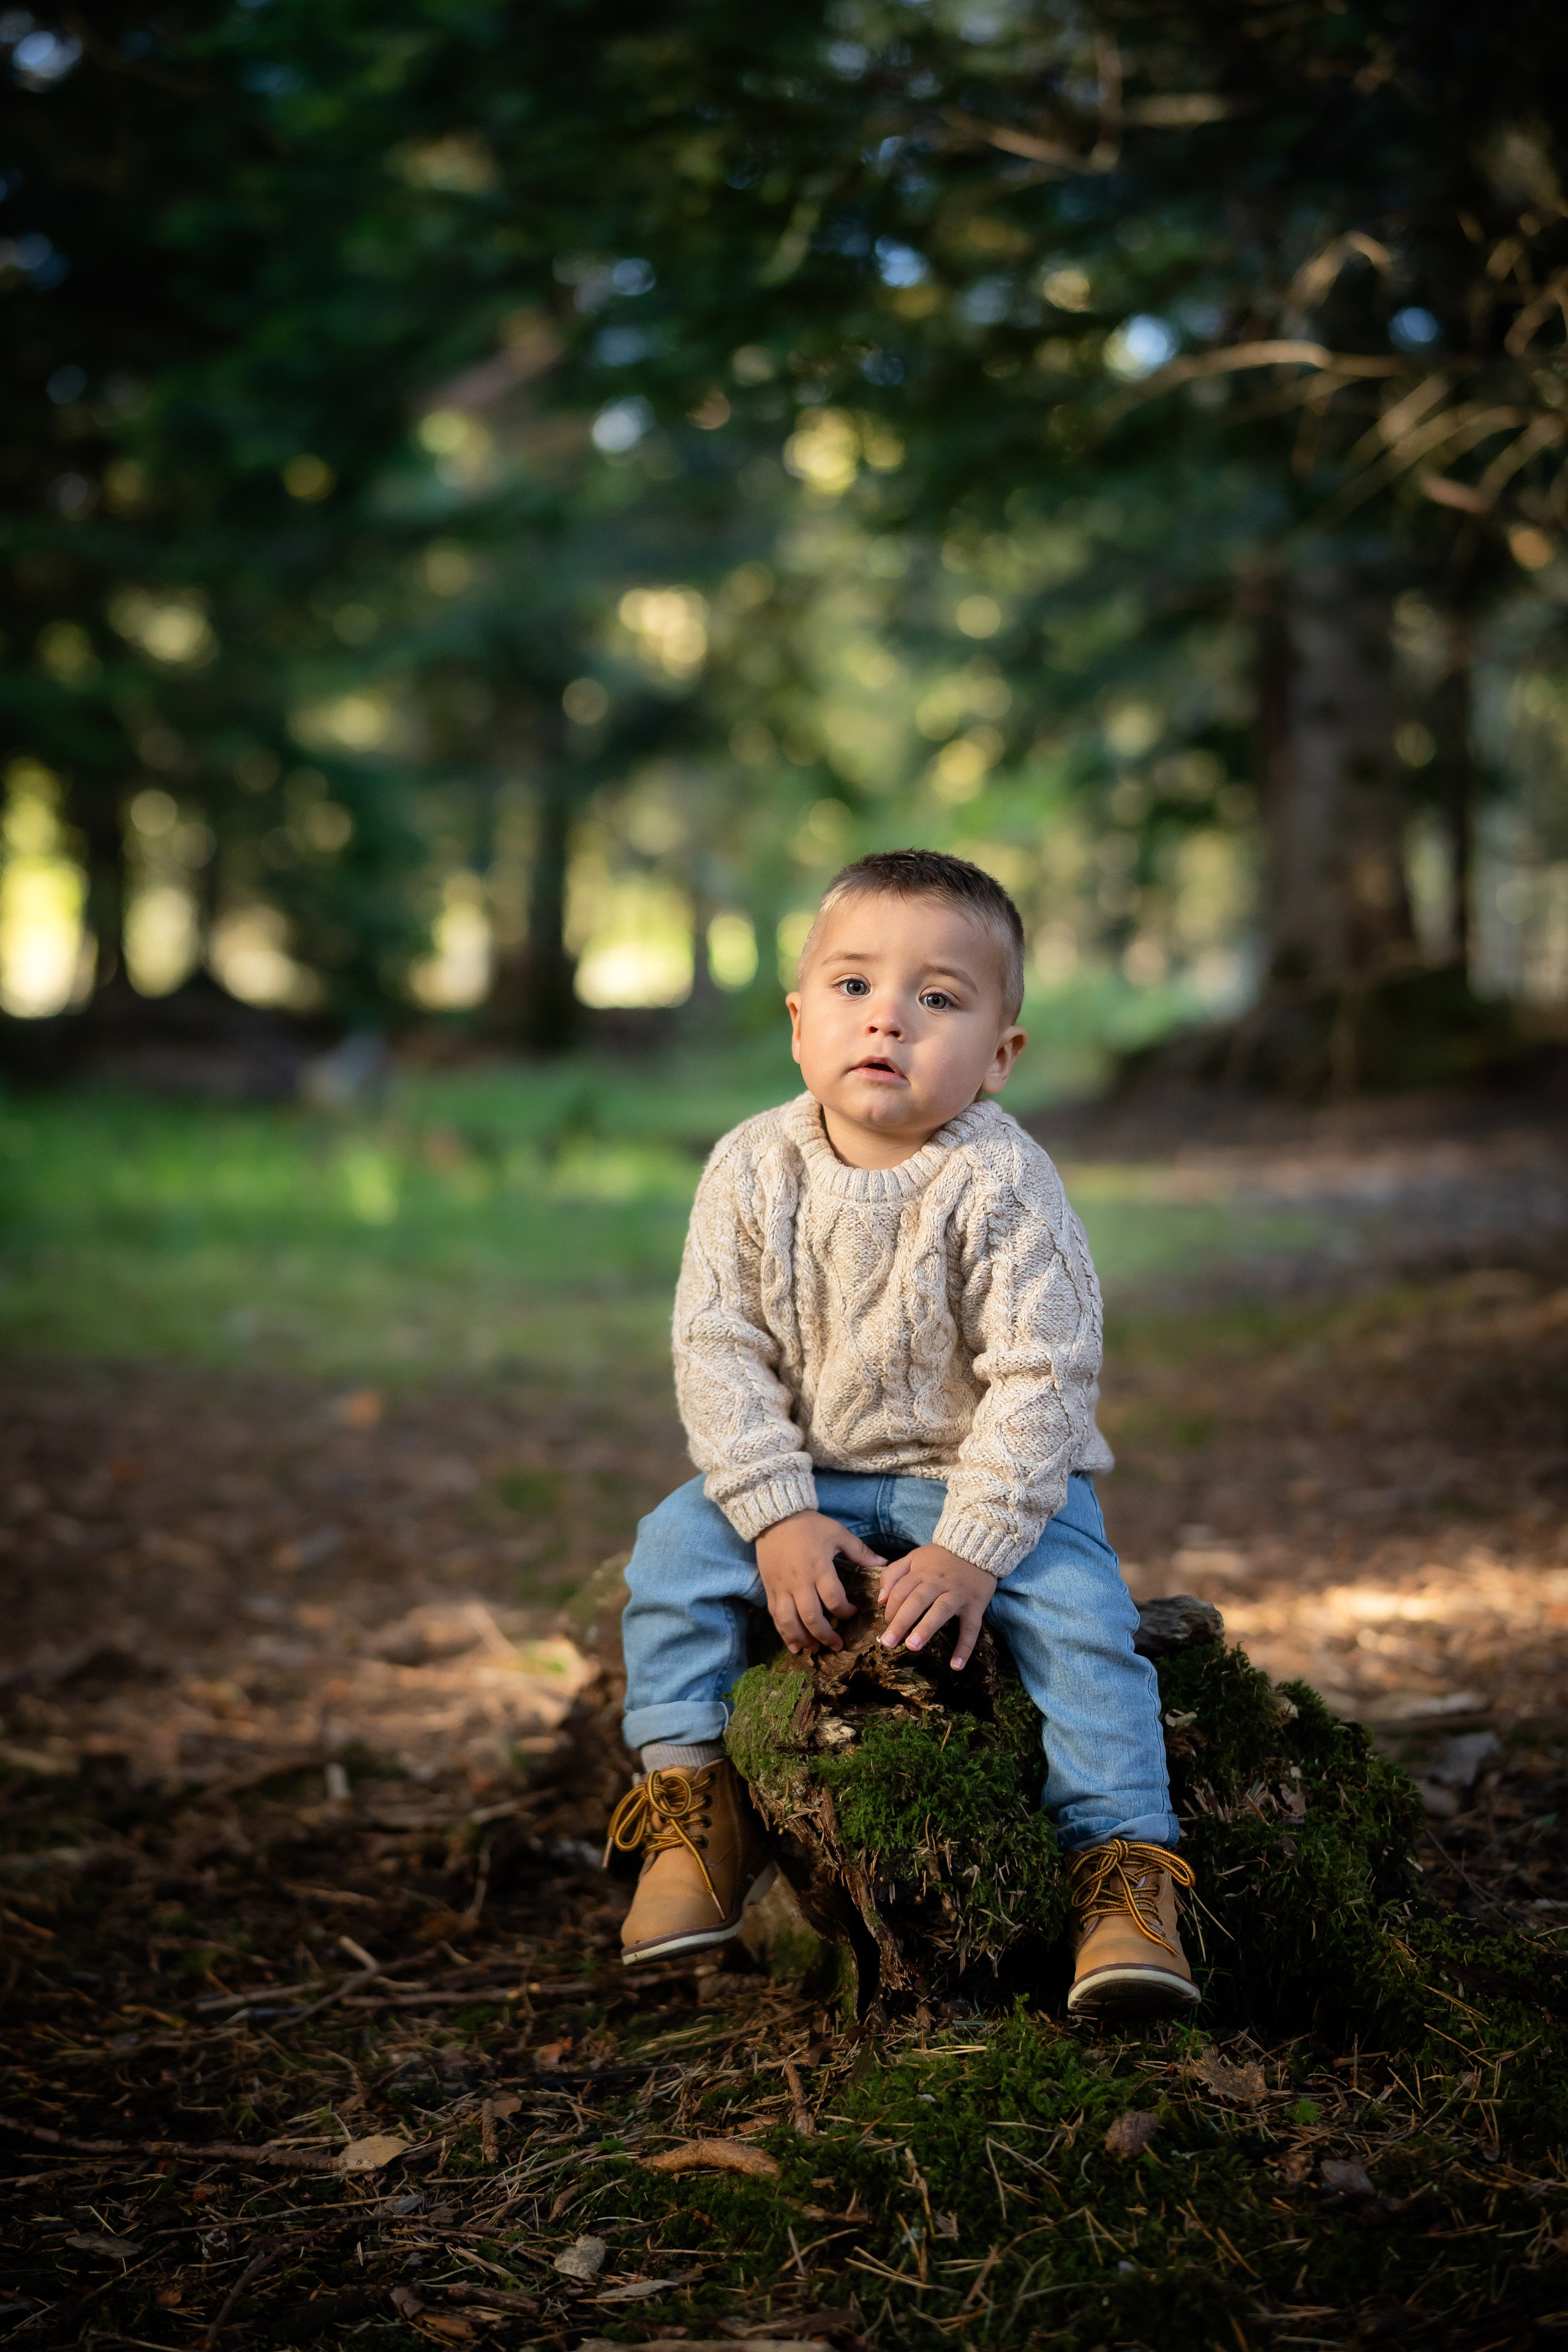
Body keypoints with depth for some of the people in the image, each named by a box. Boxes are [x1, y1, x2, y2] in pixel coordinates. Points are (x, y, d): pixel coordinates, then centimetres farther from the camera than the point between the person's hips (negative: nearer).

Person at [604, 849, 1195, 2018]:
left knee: (1078, 1609, -26)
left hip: (992, 1479, -3)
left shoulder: (1002, 1185, -19)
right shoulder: (755, 1171, -10)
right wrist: (777, 1515, -19)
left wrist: (972, 1548, -27)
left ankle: (1125, 1869, -14)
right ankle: (696, 1809, -3)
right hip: (809, 1476, 3)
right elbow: (718, 1349, -9)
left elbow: (1039, 1380, -20)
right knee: (677, 1547, -17)